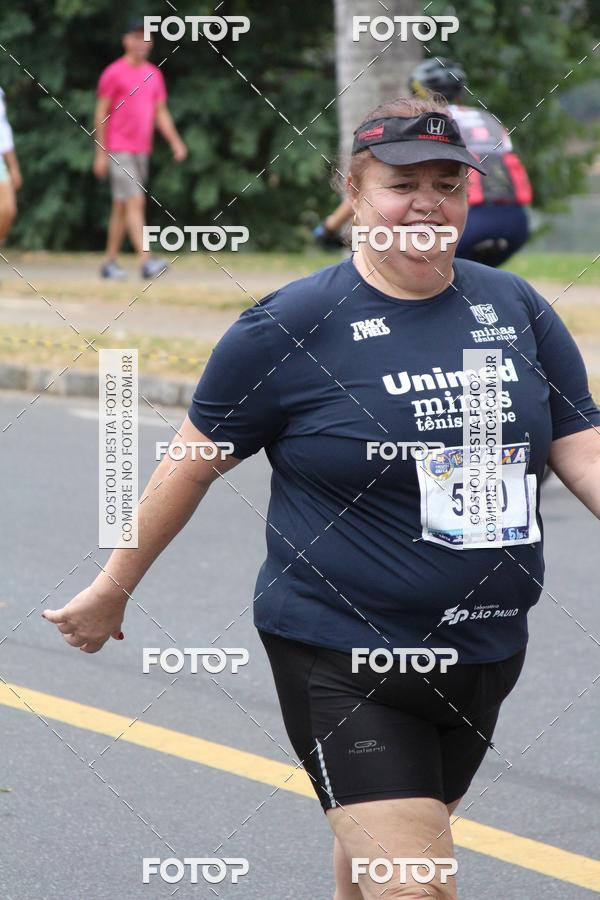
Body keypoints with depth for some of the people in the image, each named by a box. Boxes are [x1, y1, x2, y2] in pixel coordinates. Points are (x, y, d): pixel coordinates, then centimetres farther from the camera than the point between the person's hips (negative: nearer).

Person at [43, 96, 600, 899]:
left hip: (483, 653, 5)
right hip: (340, 659, -5)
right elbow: (194, 464, 0)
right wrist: (113, 589, 6)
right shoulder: (290, 327, -8)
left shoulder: (518, 311, 5)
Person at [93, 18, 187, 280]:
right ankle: (146, 261, -24)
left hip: (142, 150, 7)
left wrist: (176, 142, 2)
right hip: (119, 150, -7)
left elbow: (161, 113, 16)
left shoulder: (153, 74, 14)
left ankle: (110, 263, 16)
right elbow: (101, 114, -6)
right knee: (135, 202, -16)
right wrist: (101, 153, -10)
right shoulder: (113, 73, -6)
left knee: (121, 208, 10)